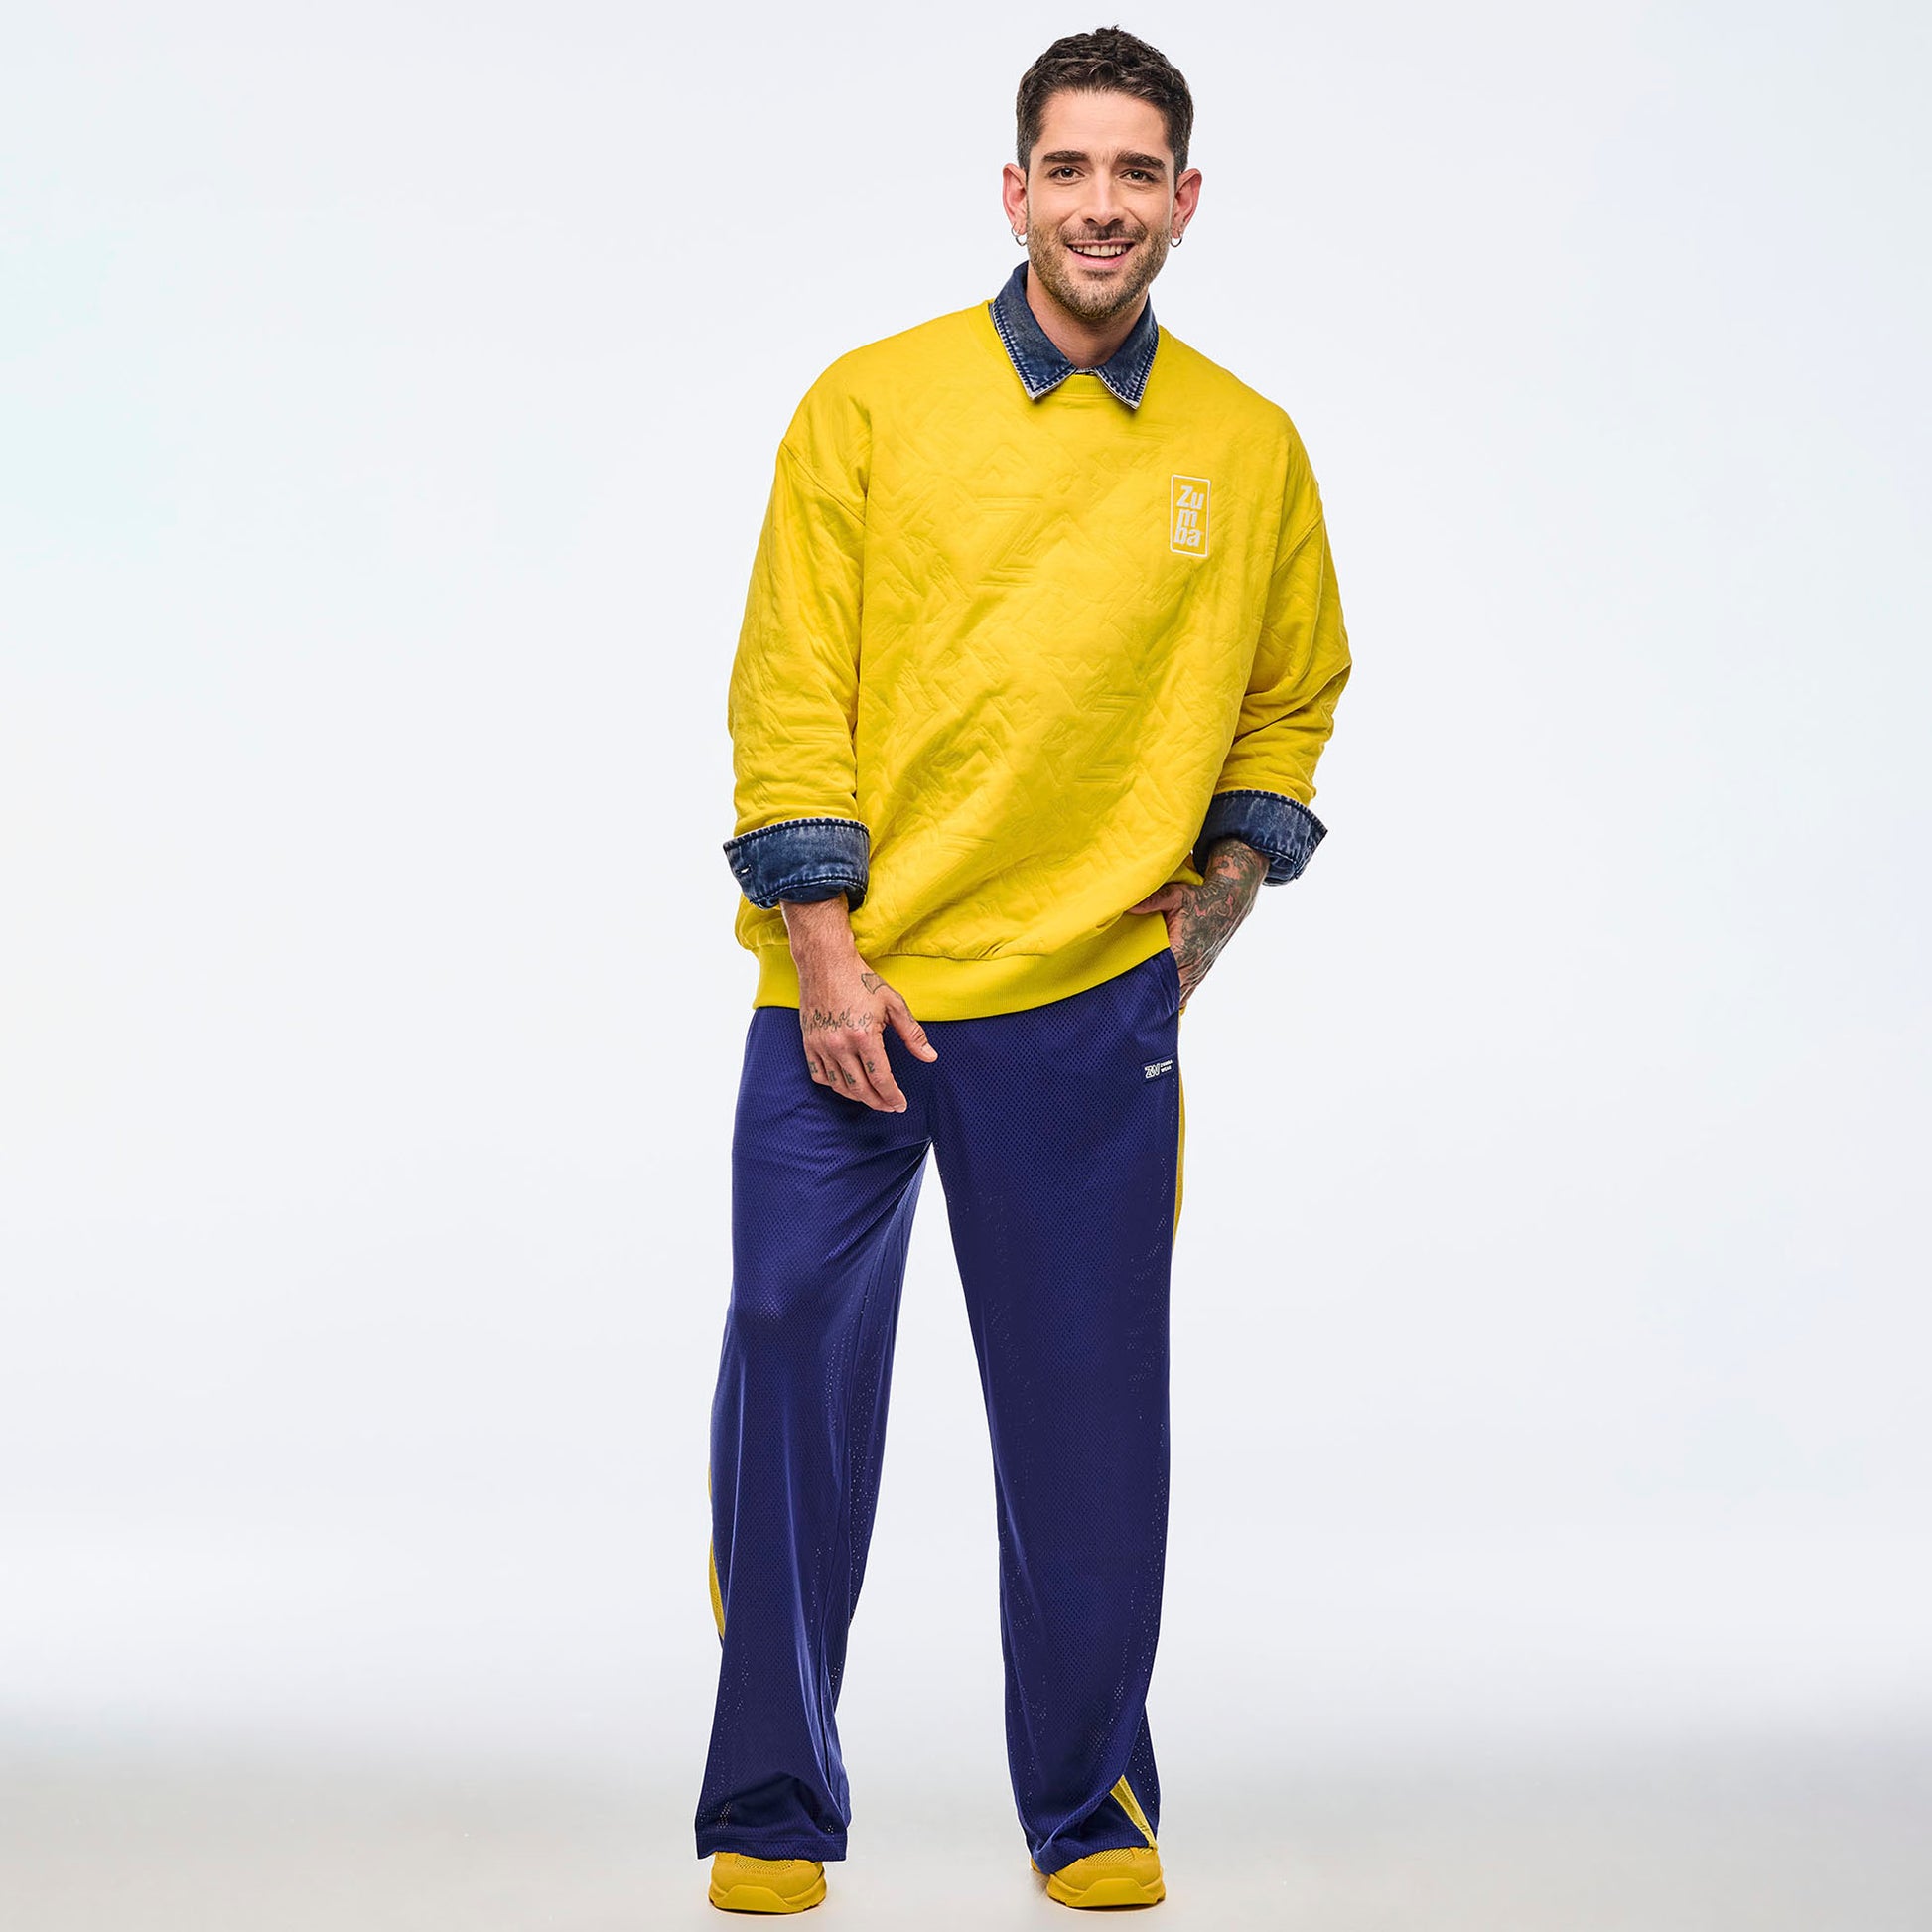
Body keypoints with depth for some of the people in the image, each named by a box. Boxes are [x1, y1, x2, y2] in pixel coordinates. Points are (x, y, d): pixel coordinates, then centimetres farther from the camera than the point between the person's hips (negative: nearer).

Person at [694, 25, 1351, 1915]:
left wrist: (1215, 902, 7)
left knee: (1087, 1420, 7)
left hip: (1090, 1007, 1)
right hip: (850, 1001, -1)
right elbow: (788, 694, -3)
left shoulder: (1248, 449, 5)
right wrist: (825, 953, -9)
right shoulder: (872, 406, -1)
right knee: (791, 1390, 3)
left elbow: (1292, 701, 19)